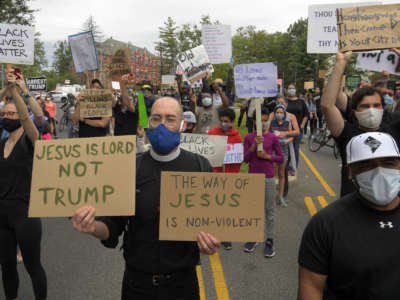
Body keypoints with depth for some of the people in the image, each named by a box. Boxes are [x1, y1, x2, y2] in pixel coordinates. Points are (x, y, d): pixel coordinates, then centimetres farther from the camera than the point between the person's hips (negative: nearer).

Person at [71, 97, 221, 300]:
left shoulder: (200, 167, -6)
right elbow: (113, 227, -2)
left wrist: (213, 243, -24)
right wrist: (93, 227, -23)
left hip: (182, 282, 0)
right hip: (137, 281, 1)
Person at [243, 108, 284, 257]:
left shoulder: (273, 138, -2)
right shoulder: (249, 137, 0)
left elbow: (281, 158, 3)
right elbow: (245, 159, -4)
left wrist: (267, 156, -13)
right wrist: (254, 145, -17)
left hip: (268, 178, -1)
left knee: (270, 210, 5)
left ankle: (270, 240, 14)